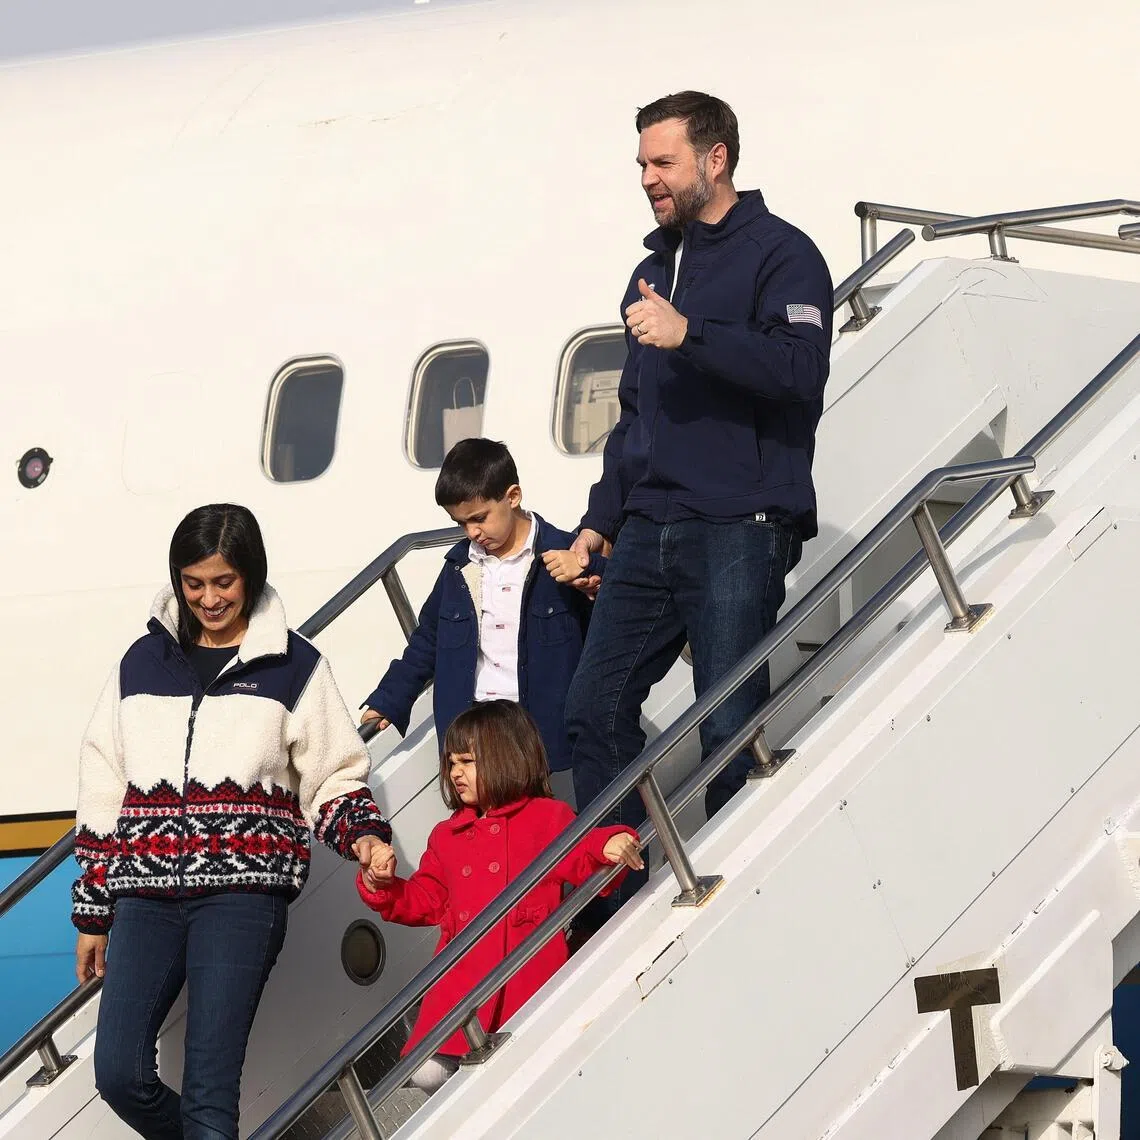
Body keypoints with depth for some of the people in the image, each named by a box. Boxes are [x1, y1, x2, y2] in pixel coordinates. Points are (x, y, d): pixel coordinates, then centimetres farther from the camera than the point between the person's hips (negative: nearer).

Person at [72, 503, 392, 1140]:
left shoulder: (293, 667, 7)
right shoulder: (145, 662, 15)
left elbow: (335, 778, 11)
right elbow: (105, 791, 18)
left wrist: (363, 836, -12)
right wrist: (92, 914, 17)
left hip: (242, 893, -4)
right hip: (145, 896, 4)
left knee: (209, 1087, -13)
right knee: (119, 1073, -7)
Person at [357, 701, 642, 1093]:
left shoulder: (548, 818, 8)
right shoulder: (446, 836, 24)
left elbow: (584, 865, -2)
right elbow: (424, 901, 25)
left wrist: (610, 846, -23)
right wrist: (382, 885, 9)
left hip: (528, 970, -5)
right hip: (461, 980, 5)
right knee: (427, 1073, -8)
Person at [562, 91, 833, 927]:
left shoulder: (779, 254, -2)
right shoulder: (657, 266, 22)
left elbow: (798, 368, -18)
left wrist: (690, 334, -25)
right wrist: (601, 518, 23)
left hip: (737, 532, -8)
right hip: (650, 532, 8)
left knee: (729, 727, -8)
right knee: (596, 705, 0)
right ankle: (613, 883, 5)